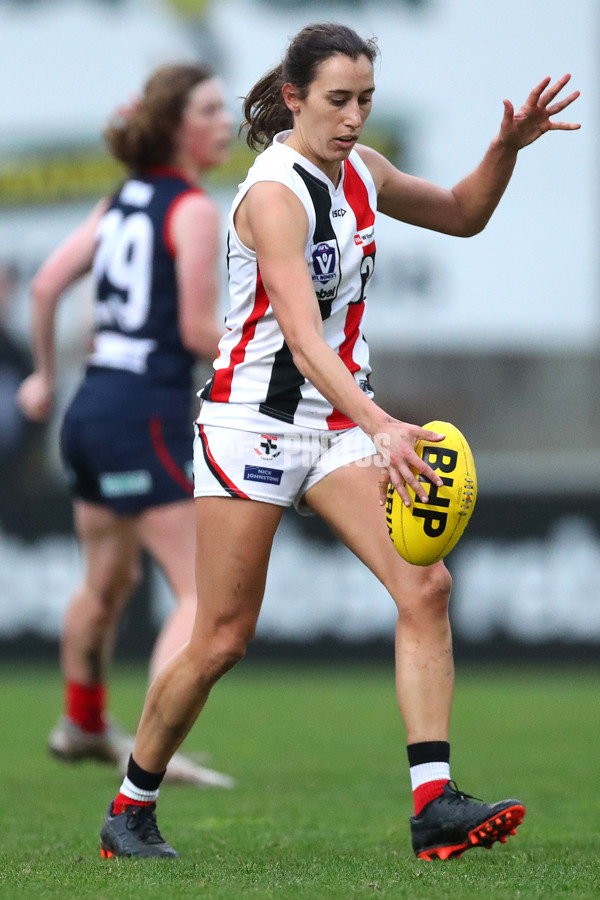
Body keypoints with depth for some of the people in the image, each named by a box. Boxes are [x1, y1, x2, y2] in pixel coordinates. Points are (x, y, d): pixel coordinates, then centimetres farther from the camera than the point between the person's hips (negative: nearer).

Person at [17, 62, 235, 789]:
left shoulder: (122, 200, 12)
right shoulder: (193, 210, -11)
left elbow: (46, 285, 10)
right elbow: (199, 332, -15)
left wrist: (45, 375, 23)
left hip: (92, 406, 9)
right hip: (147, 411, -9)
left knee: (109, 580, 27)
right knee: (202, 592, -9)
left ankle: (82, 725, 43)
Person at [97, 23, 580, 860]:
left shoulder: (359, 170, 4)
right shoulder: (274, 193, -20)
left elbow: (462, 215, 22)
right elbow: (303, 338, -32)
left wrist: (507, 147, 3)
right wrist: (382, 427, -45)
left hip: (341, 419, 7)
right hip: (254, 421, -7)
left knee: (425, 585, -14)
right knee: (222, 640, -2)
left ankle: (434, 805, -20)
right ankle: (130, 810, 18)